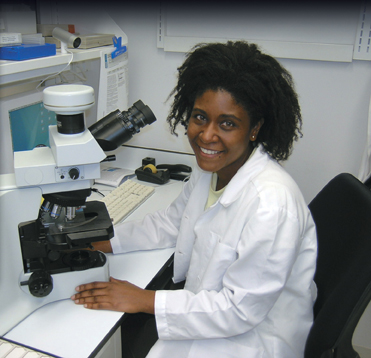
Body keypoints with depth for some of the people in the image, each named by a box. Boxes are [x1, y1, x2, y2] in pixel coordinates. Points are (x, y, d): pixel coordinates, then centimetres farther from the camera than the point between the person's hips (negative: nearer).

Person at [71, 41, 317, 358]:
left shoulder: (271, 203, -32)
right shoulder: (212, 167, -6)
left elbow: (241, 309, -25)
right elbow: (172, 222, 10)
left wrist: (143, 300, -21)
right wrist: (97, 241, 2)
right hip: (211, 305, 7)